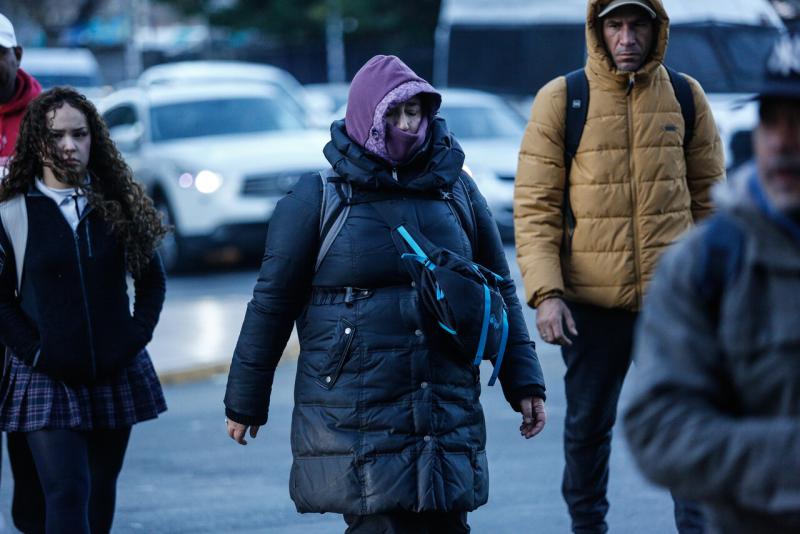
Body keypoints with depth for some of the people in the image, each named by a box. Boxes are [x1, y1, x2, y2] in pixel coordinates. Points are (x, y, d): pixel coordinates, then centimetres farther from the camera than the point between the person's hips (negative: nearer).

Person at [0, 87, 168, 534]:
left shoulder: (118, 205, 4)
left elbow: (152, 279, 12)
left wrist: (137, 336, 0)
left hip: (115, 375, 4)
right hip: (46, 378, -3)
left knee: (101, 492, 12)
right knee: (67, 492, -13)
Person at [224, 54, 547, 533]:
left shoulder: (455, 188, 9)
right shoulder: (319, 197, -1)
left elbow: (499, 291, 15)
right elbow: (273, 302, 3)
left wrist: (523, 383, 9)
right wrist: (245, 401, 6)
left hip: (447, 416, 4)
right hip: (356, 419, -3)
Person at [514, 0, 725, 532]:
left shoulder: (685, 97, 3)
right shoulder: (560, 101, -4)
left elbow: (708, 194, 11)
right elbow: (535, 206, -4)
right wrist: (545, 292, -13)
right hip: (591, 301, -1)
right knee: (588, 426, 11)